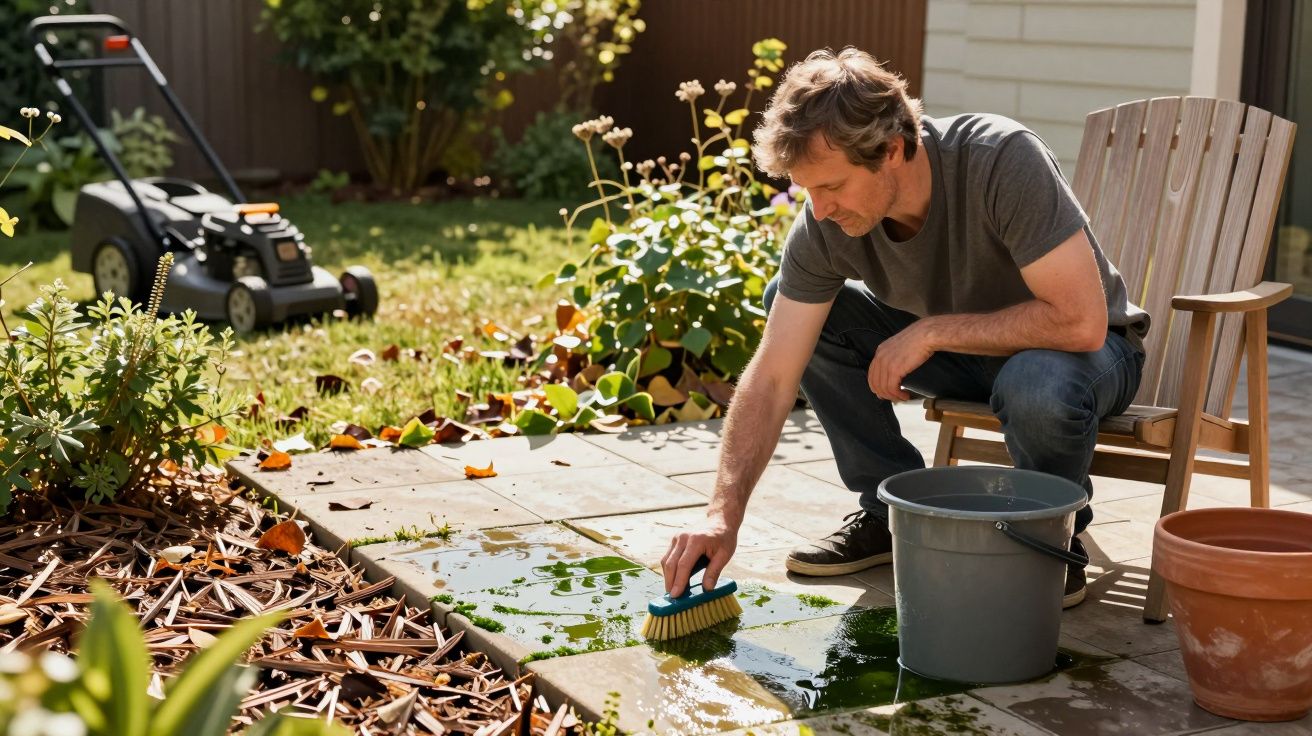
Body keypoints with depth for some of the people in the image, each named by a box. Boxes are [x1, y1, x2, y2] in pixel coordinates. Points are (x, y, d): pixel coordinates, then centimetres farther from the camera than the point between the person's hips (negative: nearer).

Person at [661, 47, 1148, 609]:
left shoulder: (1002, 161, -34)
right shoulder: (824, 223, -19)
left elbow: (1081, 320, -36)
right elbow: (771, 378, -19)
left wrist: (932, 331, -31)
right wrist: (723, 515, -28)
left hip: (1087, 351, -5)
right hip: (959, 347, 5)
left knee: (1038, 383, -41)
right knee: (786, 301, -10)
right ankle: (894, 510, 1)